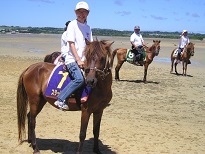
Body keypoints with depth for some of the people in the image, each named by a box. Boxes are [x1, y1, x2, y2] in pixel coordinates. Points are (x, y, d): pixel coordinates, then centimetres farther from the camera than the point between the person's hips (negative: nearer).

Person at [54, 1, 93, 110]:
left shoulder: (88, 28, 14)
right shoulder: (72, 25, -3)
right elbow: (71, 44, -10)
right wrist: (78, 60, -16)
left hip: (83, 59, 7)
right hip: (72, 58, -7)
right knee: (79, 79, -27)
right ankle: (60, 100, -24)